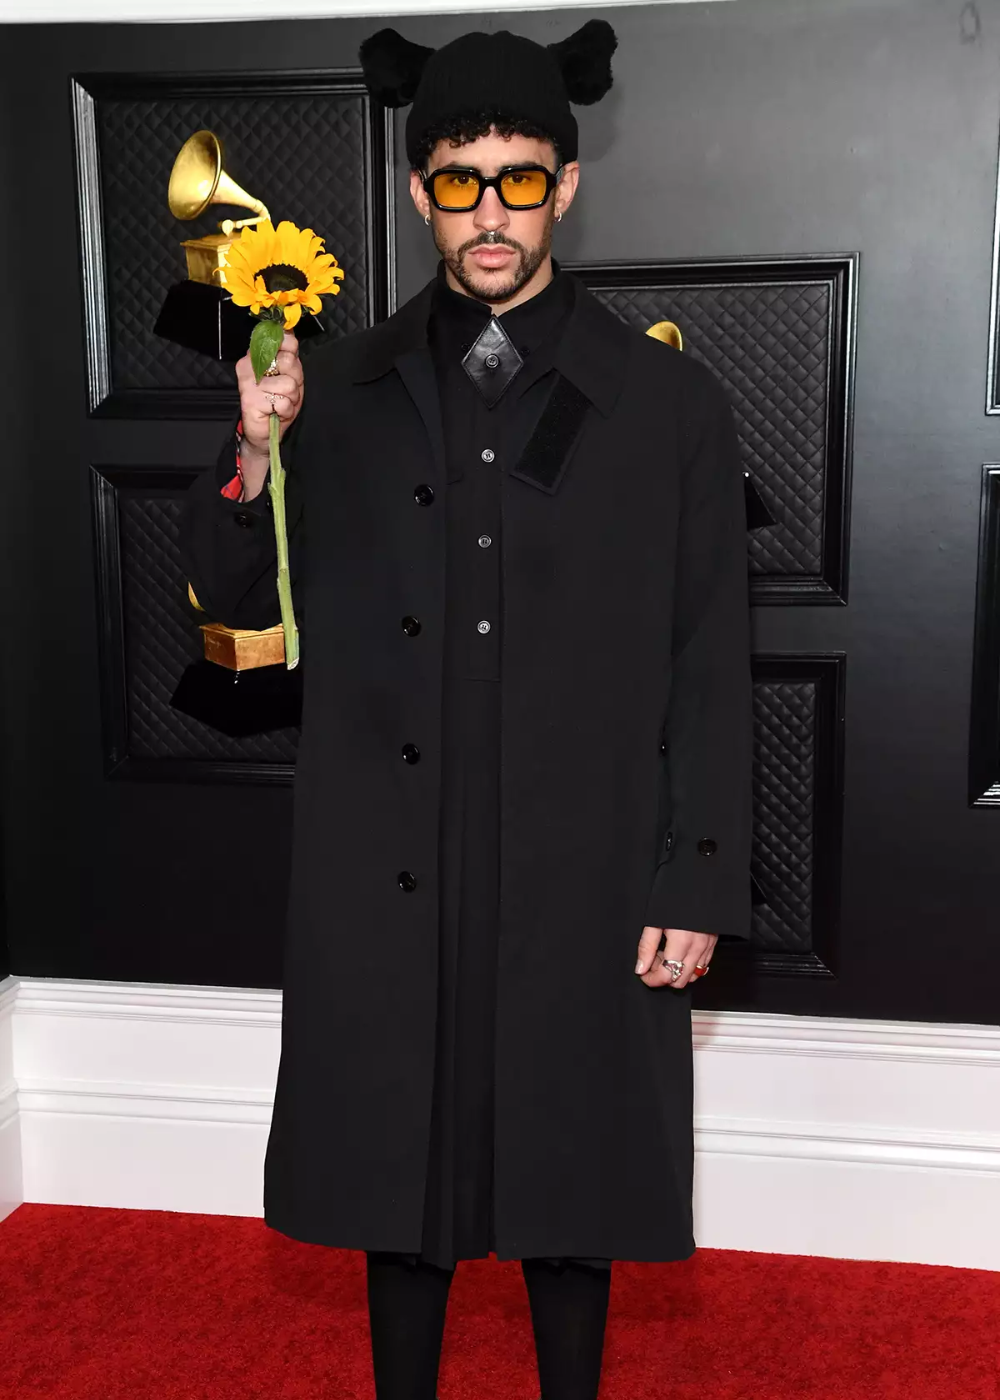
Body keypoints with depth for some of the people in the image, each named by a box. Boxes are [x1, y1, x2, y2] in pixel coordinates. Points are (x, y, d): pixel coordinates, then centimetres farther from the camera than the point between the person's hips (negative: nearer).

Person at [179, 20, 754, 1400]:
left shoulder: (670, 404, -2)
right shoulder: (341, 392, 3)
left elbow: (709, 671, -2)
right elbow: (232, 593, 8)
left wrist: (697, 887, -5)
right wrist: (254, 456, -11)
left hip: (583, 883, -1)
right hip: (387, 882, 2)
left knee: (569, 1179, 14)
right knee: (399, 1174, 15)